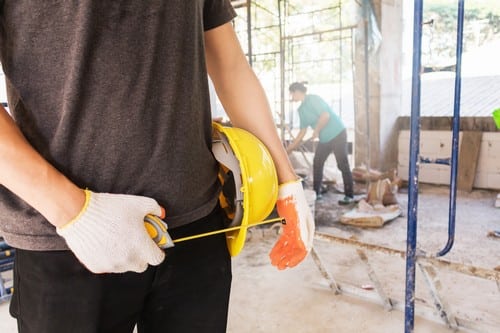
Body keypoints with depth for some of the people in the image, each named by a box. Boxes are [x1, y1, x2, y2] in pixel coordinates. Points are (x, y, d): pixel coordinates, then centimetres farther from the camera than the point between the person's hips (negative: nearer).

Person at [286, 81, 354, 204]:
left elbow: (325, 116, -25)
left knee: (343, 165, -6)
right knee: (317, 164, 8)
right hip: (324, 138, 9)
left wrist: (316, 131, -12)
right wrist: (289, 148, 12)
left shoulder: (313, 99, -14)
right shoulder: (301, 110, 11)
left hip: (338, 134, -9)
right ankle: (316, 193, 19)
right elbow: (302, 132, 14)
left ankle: (349, 195, -1)